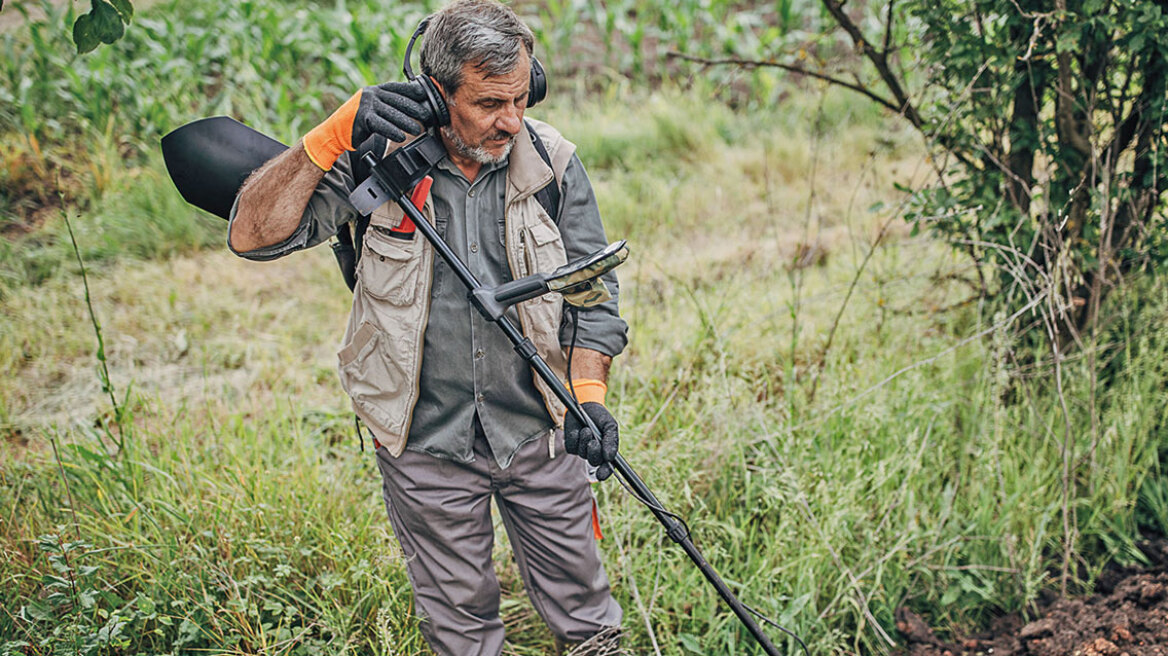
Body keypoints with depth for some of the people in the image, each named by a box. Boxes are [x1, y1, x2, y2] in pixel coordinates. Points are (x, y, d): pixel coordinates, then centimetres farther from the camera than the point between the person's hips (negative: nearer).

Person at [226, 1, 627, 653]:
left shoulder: (551, 161, -7)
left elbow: (594, 292, 1)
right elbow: (253, 234, -21)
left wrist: (589, 393, -14)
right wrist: (332, 135, -32)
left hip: (539, 432, 1)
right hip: (426, 441, -1)